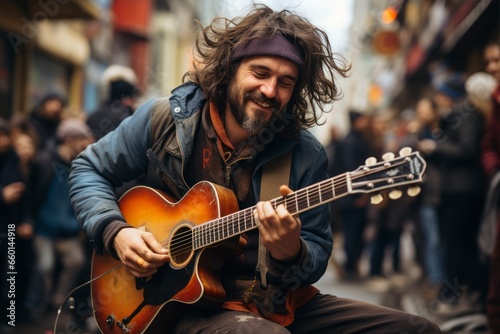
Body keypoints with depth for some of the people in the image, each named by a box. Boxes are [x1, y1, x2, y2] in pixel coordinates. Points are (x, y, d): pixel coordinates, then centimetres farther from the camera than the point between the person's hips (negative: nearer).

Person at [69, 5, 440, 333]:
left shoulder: (306, 156, -3)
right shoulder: (165, 119, -3)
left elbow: (317, 258, 0)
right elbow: (88, 170, 9)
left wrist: (290, 252, -24)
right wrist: (116, 232, -7)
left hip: (278, 304, 3)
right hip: (187, 300, -3)